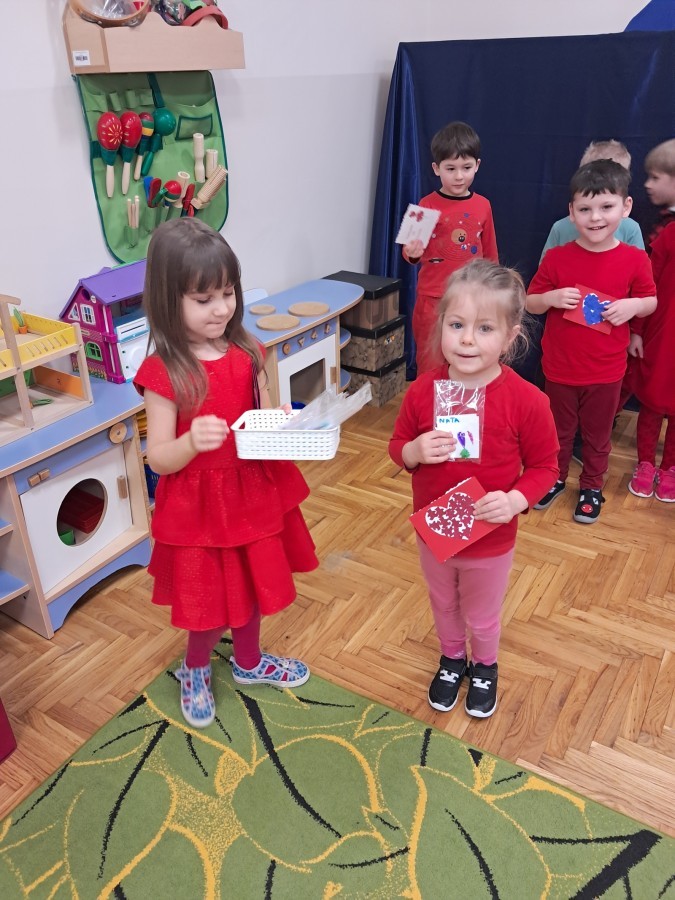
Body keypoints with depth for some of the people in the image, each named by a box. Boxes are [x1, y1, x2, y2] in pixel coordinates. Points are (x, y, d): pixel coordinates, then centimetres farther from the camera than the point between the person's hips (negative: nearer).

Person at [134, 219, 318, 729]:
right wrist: (192, 442, -35)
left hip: (254, 491, 5)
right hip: (197, 505, -5)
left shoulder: (246, 353, -3)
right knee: (210, 601, 11)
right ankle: (194, 671, 43)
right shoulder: (164, 371, -18)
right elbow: (158, 458, -16)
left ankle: (249, 661, 50)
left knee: (252, 585, 22)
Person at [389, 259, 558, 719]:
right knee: (443, 604, 28)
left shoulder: (527, 401, -23)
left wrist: (515, 500, -29)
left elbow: (544, 466, -12)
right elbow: (398, 446, -3)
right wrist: (415, 451, -25)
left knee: (482, 616, 24)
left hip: (491, 541, -2)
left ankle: (485, 667, 56)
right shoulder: (423, 390, -16)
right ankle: (452, 659, 58)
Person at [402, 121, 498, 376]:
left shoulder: (483, 206, 4)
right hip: (433, 300, -2)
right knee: (430, 368, 5)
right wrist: (412, 254, -22)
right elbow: (413, 253, 1)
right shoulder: (427, 205, -5)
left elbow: (490, 255, 12)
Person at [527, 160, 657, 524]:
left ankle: (591, 487, 36)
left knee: (597, 434, 16)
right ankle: (554, 479, 39)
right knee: (559, 430, 18)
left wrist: (633, 305, -18)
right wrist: (551, 297, -22)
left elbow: (652, 301, 4)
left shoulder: (635, 259, -8)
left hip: (606, 370, 0)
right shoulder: (556, 258, -9)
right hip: (559, 366, 0)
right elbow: (530, 303, -1)